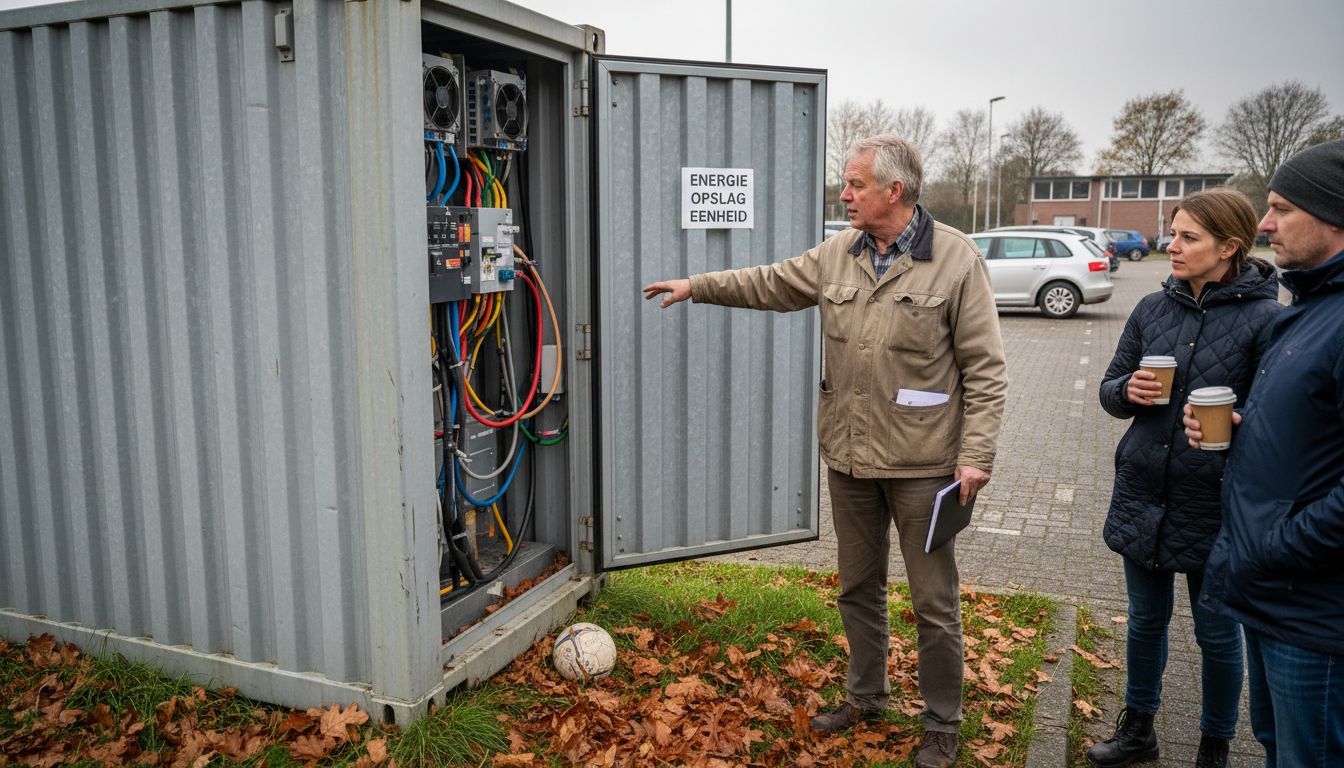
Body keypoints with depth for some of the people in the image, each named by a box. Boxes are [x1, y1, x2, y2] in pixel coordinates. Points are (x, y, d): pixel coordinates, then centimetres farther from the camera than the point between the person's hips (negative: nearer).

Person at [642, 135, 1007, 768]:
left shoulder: (957, 259, -11)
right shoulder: (838, 253, 5)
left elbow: (985, 370, -11)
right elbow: (773, 284, 19)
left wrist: (976, 454, -16)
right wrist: (697, 286, 18)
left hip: (921, 464, -5)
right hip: (848, 458, 6)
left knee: (934, 603, 6)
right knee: (858, 588, 19)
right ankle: (865, 697, 39)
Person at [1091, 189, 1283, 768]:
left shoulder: (1265, 318, -12)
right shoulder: (1153, 308, 2)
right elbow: (1110, 389, 9)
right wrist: (1128, 391, -12)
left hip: (1215, 504, -4)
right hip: (1143, 494, 4)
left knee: (1217, 634, 14)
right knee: (1145, 620, 19)